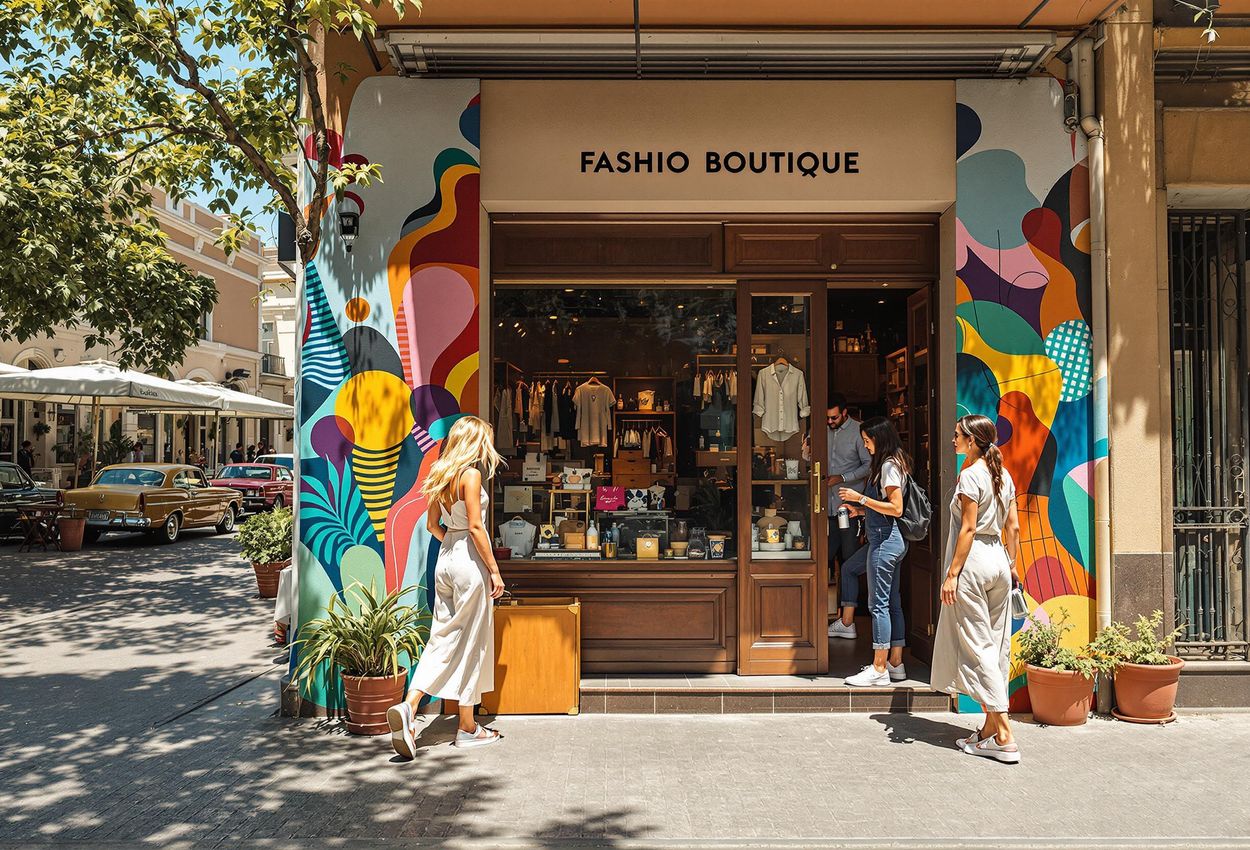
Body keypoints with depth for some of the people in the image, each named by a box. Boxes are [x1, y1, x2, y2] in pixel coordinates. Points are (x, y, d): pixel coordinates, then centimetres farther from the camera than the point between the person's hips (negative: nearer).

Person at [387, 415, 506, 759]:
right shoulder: (471, 474, -13)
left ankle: (408, 706, -2)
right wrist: (494, 570, -14)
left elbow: (432, 524, 16)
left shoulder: (442, 475, 11)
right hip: (470, 562, -7)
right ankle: (467, 728, 13)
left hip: (445, 559, 7)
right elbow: (475, 527, -18)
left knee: (443, 638, 11)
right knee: (470, 641, 3)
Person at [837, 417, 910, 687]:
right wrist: (862, 509, 15)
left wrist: (861, 498, -17)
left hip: (884, 539, -10)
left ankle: (879, 669, -3)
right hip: (891, 539, 10)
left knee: (878, 603, -7)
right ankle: (895, 664, 19)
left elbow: (896, 508, -20)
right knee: (892, 602, 12)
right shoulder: (893, 463, 16)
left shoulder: (889, 465, -13)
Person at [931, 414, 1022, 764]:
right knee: (997, 646, 11)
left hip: (974, 562, -9)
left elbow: (968, 528, -17)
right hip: (999, 561, 9)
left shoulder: (971, 475, -13)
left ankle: (1004, 738, -4)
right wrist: (1011, 564, 21)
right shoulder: (1003, 475, 12)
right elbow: (1013, 527, 13)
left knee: (977, 647, -4)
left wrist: (952, 573, -15)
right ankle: (991, 727, 18)